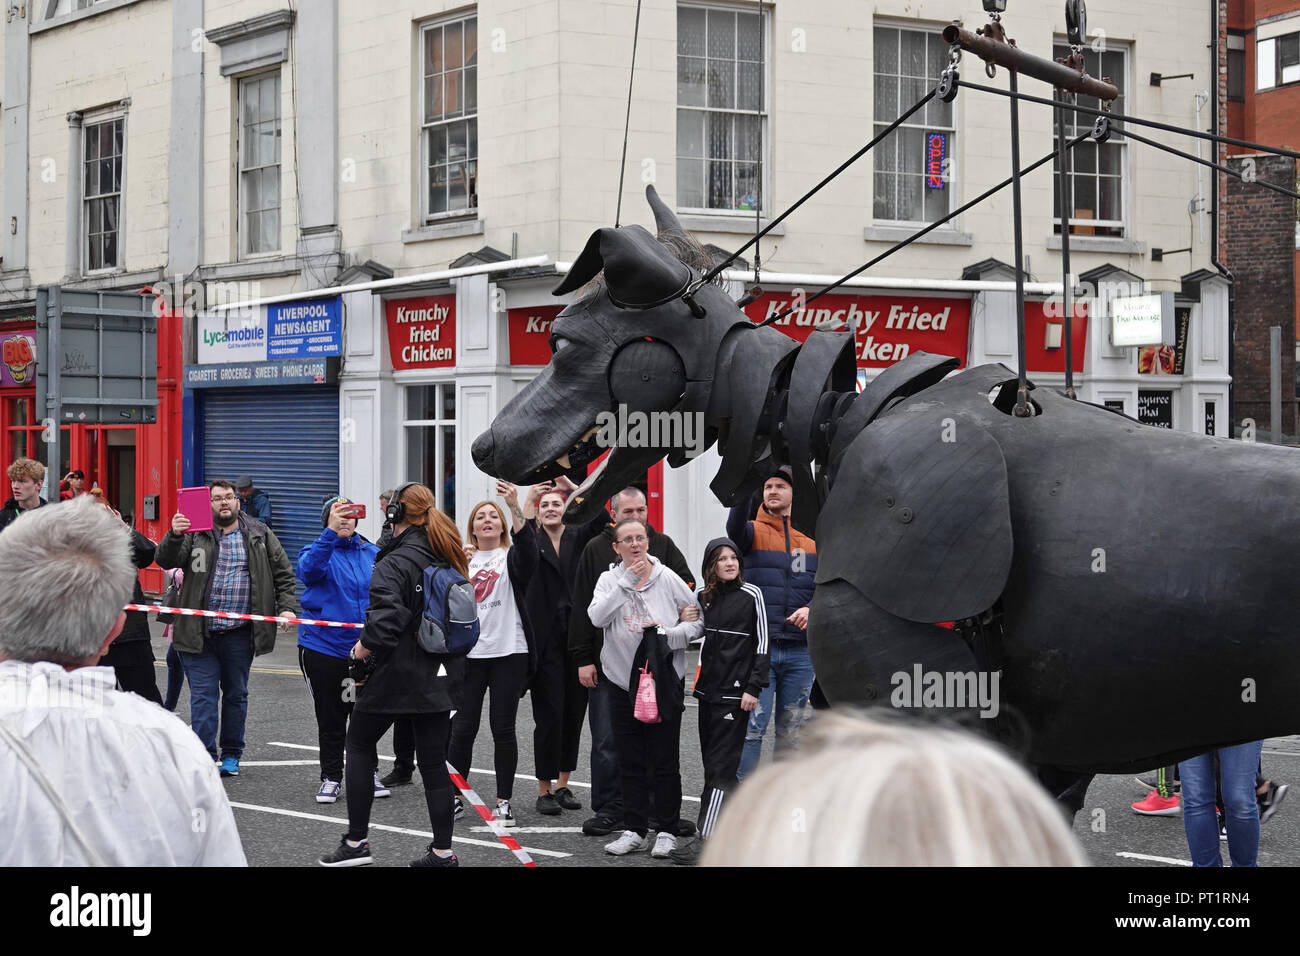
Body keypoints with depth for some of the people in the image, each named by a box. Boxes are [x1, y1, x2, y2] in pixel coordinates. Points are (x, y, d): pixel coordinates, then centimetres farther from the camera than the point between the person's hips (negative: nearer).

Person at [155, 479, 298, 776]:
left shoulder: (259, 535, 8)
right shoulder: (194, 533, 4)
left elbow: (283, 573, 11)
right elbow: (165, 560, -9)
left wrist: (287, 606, -3)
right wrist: (174, 535, -28)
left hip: (239, 632, 1)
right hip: (200, 631, -1)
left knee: (236, 693, 10)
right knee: (203, 694, -4)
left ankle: (231, 755, 21)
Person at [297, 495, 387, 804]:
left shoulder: (373, 554, 7)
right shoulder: (317, 550, -3)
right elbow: (309, 570, -27)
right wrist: (331, 533, -39)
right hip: (324, 648, -3)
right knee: (330, 718, 6)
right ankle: (331, 777, 17)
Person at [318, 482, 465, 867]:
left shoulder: (393, 564, -16)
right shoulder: (449, 561, 7)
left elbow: (385, 620, -28)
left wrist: (362, 648, -13)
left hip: (394, 676, -6)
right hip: (439, 676, 6)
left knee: (359, 745, 12)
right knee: (433, 760, 9)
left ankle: (355, 842, 11)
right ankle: (443, 851, 8)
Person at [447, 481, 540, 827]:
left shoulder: (512, 558, 4)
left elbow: (527, 545, -20)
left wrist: (516, 506, -34)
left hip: (509, 654, -2)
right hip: (468, 654, 2)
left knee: (503, 728, 1)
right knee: (462, 728, 1)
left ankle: (504, 802, 7)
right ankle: (456, 797, 13)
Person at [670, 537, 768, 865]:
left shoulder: (751, 595, -4)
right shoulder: (703, 596, 11)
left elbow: (762, 643, -4)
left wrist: (753, 688, -10)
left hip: (735, 691, -6)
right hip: (708, 688, 6)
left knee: (720, 766, -10)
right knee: (712, 761, 6)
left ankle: (706, 841, -15)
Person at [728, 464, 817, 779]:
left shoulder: (812, 539, 12)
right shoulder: (754, 532, 2)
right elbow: (735, 527, -22)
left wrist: (811, 609, -12)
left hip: (800, 650, 3)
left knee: (791, 731, 10)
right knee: (752, 728, -8)